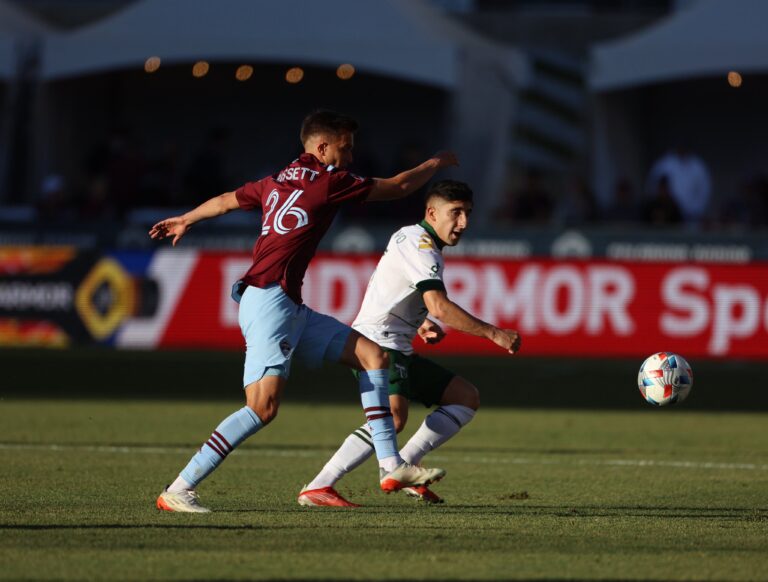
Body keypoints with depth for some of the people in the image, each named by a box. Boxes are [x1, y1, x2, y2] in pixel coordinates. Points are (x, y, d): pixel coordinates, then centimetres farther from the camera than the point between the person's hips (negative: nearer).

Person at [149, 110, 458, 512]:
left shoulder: (276, 181, 16)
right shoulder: (328, 181, -6)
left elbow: (226, 201, 33)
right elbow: (398, 188, 4)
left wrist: (186, 220, 52)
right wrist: (435, 164, 22)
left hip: (291, 310, 10)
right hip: (269, 301, -10)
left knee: (373, 355, 9)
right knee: (263, 407, -19)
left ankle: (391, 467, 8)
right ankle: (177, 491, -17)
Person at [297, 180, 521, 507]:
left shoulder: (409, 238, 18)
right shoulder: (419, 244, -14)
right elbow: (439, 307, -26)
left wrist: (421, 325, 20)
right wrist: (494, 334, -23)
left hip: (399, 352, 11)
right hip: (377, 345, -11)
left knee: (467, 398, 14)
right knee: (394, 416, -34)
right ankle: (317, 489, -37)